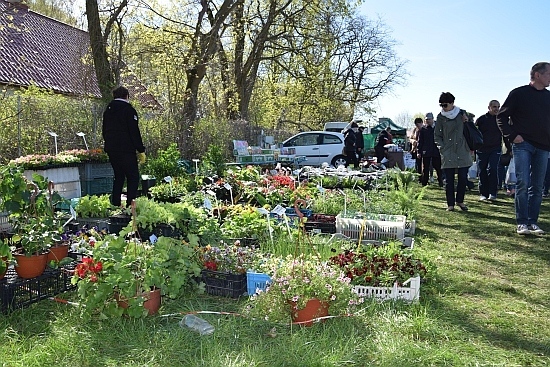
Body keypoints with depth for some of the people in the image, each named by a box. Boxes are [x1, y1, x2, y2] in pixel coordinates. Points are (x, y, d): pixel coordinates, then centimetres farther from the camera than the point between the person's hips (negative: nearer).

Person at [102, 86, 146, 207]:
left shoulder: (108, 110, 16)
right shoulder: (129, 110, -6)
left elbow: (104, 132, 21)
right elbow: (135, 132, -11)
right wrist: (141, 151, -8)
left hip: (111, 149, 7)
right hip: (126, 150, -7)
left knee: (119, 176, 16)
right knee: (133, 177, -3)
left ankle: (115, 204, 16)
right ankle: (130, 204, -12)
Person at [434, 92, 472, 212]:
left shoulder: (462, 113, 7)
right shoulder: (441, 117, 4)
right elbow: (437, 136, 9)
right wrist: (442, 147, -2)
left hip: (462, 152, 1)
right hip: (448, 155, -1)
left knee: (463, 178, 3)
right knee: (449, 179, 1)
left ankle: (460, 200, 21)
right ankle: (450, 203, 11)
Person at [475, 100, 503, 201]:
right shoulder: (481, 119, 3)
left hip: (495, 149, 0)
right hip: (482, 150, 0)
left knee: (493, 169, -14)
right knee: (482, 172, 2)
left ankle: (492, 193, -7)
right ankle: (483, 194, 11)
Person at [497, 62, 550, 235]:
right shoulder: (519, 94, 1)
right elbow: (501, 116, 0)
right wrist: (512, 136, -10)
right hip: (523, 144, -5)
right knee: (523, 183, -10)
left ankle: (533, 222, 13)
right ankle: (522, 222, -4)